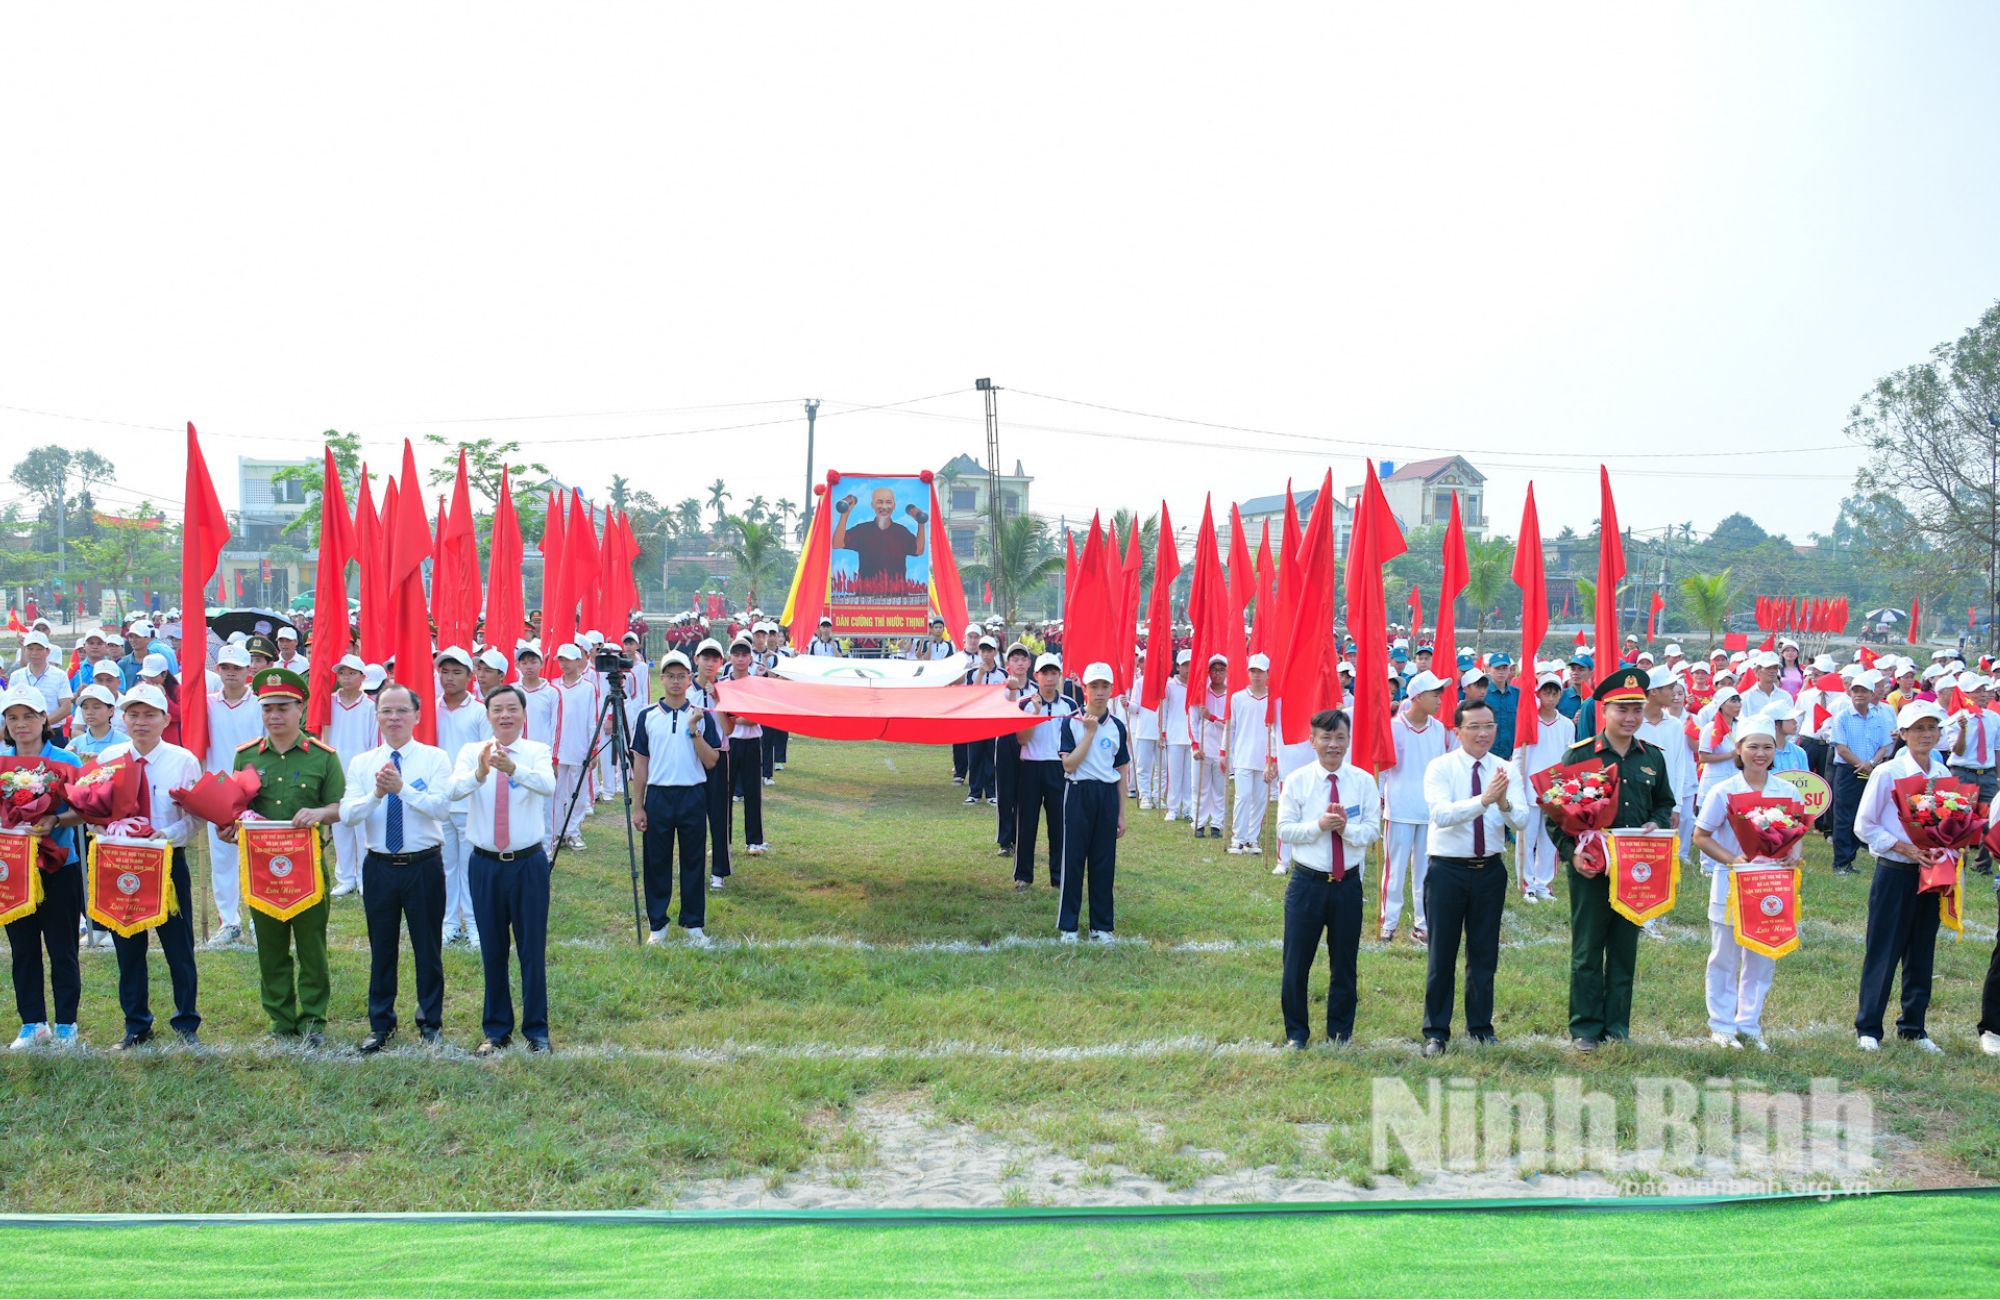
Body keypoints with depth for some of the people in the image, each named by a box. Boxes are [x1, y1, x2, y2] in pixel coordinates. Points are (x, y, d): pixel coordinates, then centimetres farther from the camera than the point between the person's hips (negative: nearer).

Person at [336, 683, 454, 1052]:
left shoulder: (435, 758, -3)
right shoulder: (361, 763, 4)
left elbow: (442, 807, -17)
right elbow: (347, 814, -8)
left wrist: (403, 788, -27)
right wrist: (376, 794, -24)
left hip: (424, 865, -2)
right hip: (379, 866, 2)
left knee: (428, 946, 8)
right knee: (382, 948, 11)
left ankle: (430, 1021, 24)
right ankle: (380, 1024, 24)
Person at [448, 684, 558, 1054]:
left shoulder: (537, 751, -4)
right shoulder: (472, 753, 0)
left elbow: (548, 785, -26)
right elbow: (454, 790, -19)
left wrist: (513, 769, -45)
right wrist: (479, 773, -41)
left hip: (529, 863, -2)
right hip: (486, 864, 2)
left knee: (533, 950, 4)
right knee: (492, 951, 11)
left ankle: (536, 1030, 16)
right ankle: (496, 1030, 24)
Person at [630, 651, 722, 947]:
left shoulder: (702, 716, 1)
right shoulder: (647, 716, 3)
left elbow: (711, 761, -5)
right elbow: (640, 762, 5)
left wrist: (694, 730, -17)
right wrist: (638, 807, 2)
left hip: (692, 797, 0)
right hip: (658, 797, 1)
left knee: (693, 863, 6)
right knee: (656, 863, 5)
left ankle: (694, 925, 16)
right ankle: (657, 925, 16)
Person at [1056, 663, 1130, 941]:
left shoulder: (1117, 727, 7)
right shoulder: (1071, 723, -3)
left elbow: (1122, 773, 9)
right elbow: (1069, 765, -13)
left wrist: (1121, 814, 7)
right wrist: (1090, 732, -13)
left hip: (1108, 795, 3)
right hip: (1079, 793, -3)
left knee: (1104, 862, 6)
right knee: (1073, 859, 0)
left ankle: (1102, 925, 15)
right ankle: (1068, 925, 8)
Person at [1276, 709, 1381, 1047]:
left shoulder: (1363, 782, 0)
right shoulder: (1296, 781, -1)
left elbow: (1373, 831, -2)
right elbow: (1284, 829, -4)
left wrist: (1346, 827, -20)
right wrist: (1319, 825, -18)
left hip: (1348, 883, 1)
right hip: (1307, 881, -1)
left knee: (1345, 962, 11)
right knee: (1297, 960, 4)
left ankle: (1340, 1032, 26)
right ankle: (1296, 1031, 20)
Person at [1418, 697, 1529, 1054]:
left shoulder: (1507, 770, 2)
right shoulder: (1440, 768, -8)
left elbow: (1521, 821, -10)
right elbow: (1441, 814, -24)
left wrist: (1504, 803, -32)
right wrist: (1483, 799, -36)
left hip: (1490, 870, 3)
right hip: (1448, 868, -3)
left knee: (1485, 954, 12)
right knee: (1442, 954, 3)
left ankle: (1481, 1028, 25)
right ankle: (1436, 1032, 14)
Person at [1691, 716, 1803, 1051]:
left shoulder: (1787, 792, 1)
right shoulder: (1724, 791, -8)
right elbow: (1701, 836, -6)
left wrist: (1792, 855, -13)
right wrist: (1732, 859, -19)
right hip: (1730, 884, -3)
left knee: (1762, 960, 9)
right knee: (1725, 958, 6)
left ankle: (1749, 1024, 21)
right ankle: (1722, 1026, 16)